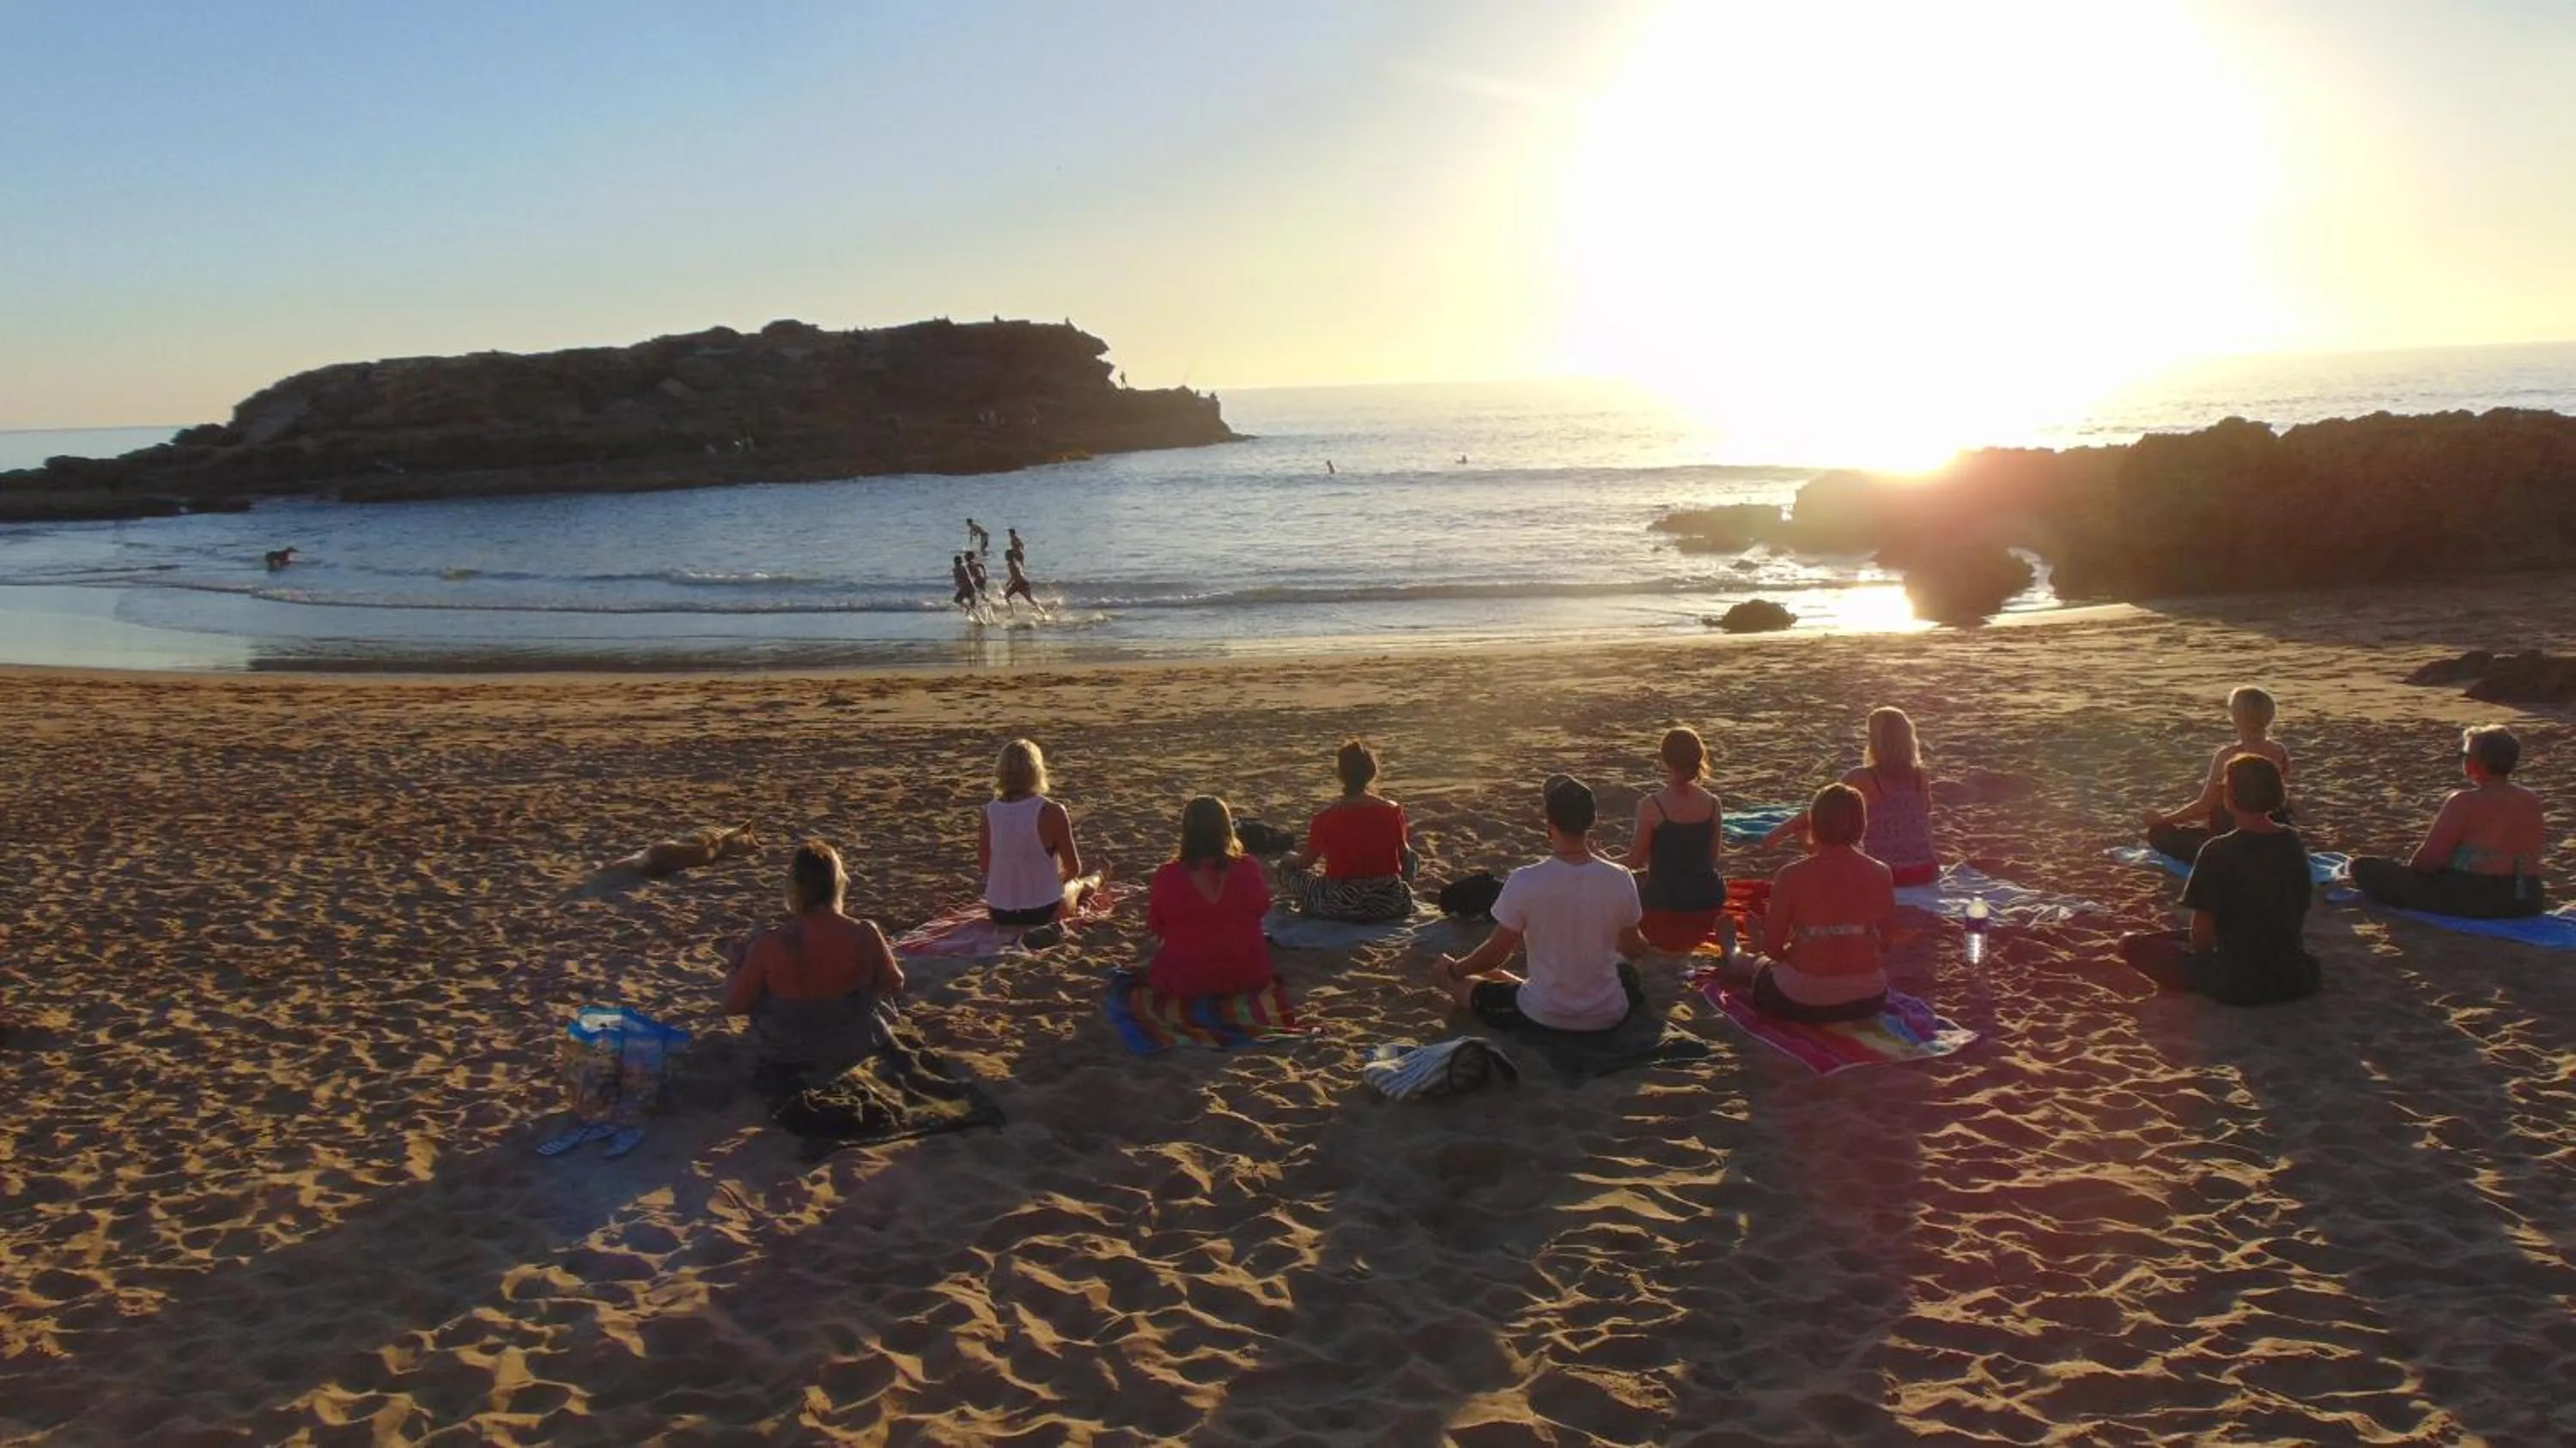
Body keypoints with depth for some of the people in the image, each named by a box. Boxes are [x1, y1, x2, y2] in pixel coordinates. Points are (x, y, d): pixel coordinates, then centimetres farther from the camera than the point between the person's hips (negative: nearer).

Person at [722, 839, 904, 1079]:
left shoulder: (769, 944, -26)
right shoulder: (865, 935, -22)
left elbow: (733, 1005, -13)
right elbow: (895, 985, -3)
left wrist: (735, 972, 8)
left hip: (783, 1056, -1)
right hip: (853, 1049, 1)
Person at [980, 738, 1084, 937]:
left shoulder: (988, 812, -9)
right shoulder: (1051, 812, -19)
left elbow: (984, 867, 3)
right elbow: (1074, 870, -9)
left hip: (999, 914, 3)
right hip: (1043, 911, -3)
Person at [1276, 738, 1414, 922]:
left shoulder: (1325, 818, -12)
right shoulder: (1392, 811, -6)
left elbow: (1306, 862, -1)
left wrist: (1288, 859, 23)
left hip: (1340, 909, -2)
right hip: (1390, 905, 2)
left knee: (1288, 864, 19)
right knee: (1409, 856, 32)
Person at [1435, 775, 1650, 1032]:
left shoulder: (1525, 882, -21)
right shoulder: (1620, 880, -14)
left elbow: (1496, 952, -7)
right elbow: (1633, 948, 4)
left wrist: (1453, 969, 14)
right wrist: (1645, 944, 29)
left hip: (1543, 1017, -1)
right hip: (1608, 1015, 2)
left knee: (1464, 981, 24)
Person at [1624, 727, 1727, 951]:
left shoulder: (1650, 806, -17)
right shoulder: (1712, 803, -5)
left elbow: (1634, 862, -7)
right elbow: (1712, 858, 6)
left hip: (1665, 905, -5)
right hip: (1708, 903, 5)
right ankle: (1718, 924, 21)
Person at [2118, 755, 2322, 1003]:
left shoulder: (2218, 852, -18)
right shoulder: (2292, 841, 0)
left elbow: (2201, 934, -15)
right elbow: (2300, 913, 11)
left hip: (2238, 984, -6)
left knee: (2132, 945, 4)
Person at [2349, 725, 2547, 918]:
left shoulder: (2464, 802, -15)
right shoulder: (2532, 801, 6)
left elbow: (2430, 858, -13)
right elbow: (2535, 850, 17)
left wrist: (2410, 870, 9)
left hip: (2472, 898, -8)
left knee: (2363, 866, -6)